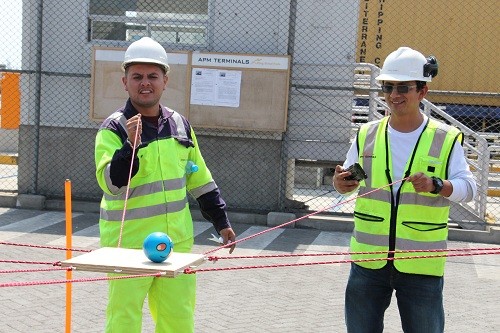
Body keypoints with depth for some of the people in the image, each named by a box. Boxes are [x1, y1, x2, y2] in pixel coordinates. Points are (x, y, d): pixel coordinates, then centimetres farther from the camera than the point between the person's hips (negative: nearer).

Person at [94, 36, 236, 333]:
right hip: (129, 242, -5)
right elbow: (111, 183, -19)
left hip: (177, 239, 5)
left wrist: (222, 221, 15)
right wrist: (131, 145, -32)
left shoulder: (180, 124, 9)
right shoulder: (114, 128, -7)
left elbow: (200, 179, 16)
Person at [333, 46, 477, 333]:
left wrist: (436, 185, -31)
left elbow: (468, 187, -10)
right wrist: (341, 183, -14)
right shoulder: (367, 135, 6)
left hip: (422, 265, -2)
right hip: (368, 261, 3)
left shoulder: (446, 139, -2)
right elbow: (349, 179, 11)